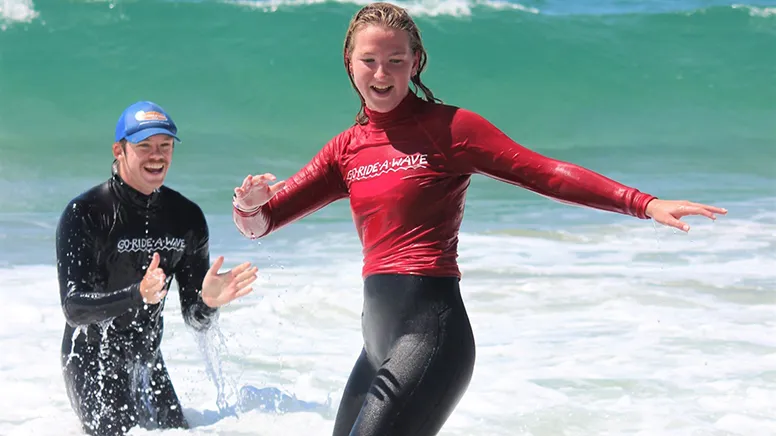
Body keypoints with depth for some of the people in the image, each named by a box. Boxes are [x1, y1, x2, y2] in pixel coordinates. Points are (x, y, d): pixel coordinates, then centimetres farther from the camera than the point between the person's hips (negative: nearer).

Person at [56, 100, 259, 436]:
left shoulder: (188, 217, -2)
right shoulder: (83, 215, -17)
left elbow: (196, 320, 0)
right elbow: (74, 308, -25)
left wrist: (207, 301, -24)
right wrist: (139, 295, -40)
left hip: (147, 362, 5)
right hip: (91, 360, -5)